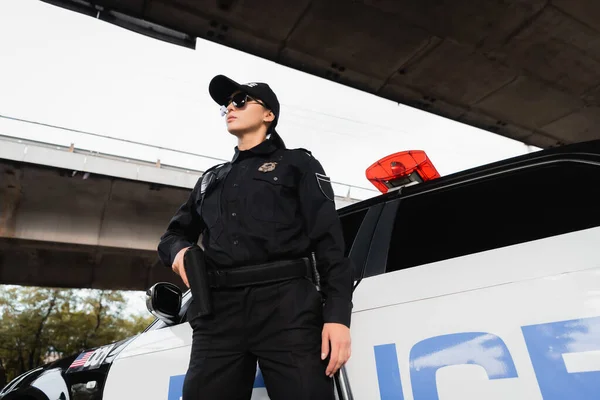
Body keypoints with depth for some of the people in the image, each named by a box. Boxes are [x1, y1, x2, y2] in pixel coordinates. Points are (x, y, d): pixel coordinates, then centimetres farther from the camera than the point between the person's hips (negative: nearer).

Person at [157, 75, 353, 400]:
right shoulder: (211, 178, 28)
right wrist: (179, 250, 5)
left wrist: (337, 315, -11)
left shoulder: (297, 163, 13)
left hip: (287, 306, -4)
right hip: (219, 312, 5)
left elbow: (328, 240, 2)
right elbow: (174, 233, 32)